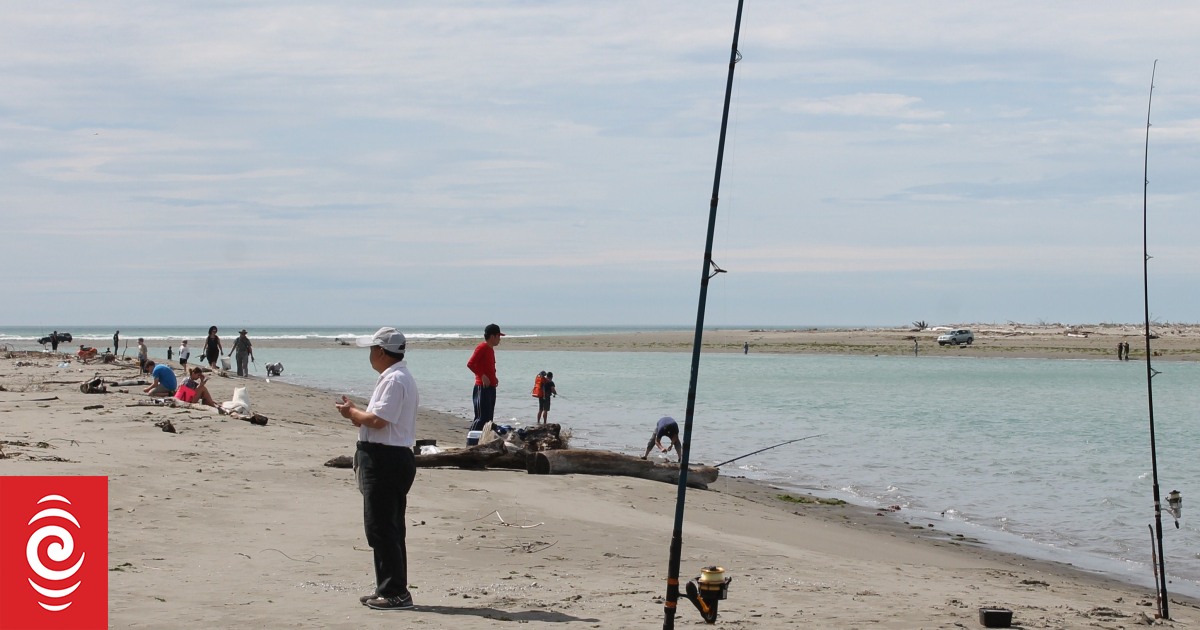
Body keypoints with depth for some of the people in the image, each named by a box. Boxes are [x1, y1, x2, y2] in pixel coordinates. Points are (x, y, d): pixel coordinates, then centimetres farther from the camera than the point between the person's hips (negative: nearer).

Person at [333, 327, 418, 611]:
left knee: (381, 528, -8)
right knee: (387, 527, 15)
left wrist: (353, 412, -7)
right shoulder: (397, 377, 18)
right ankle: (389, 589, 21)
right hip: (388, 459, 11)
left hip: (385, 460, -11)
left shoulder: (395, 380, -16)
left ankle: (395, 592, -7)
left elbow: (378, 420, -23)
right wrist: (358, 414, 9)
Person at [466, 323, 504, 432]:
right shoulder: (482, 347, -11)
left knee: (489, 418, 9)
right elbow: (470, 364, -19)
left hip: (491, 387, 10)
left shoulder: (490, 349, 18)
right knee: (482, 418, -14)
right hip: (482, 387, -10)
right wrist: (482, 376, -21)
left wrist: (494, 378, 13)